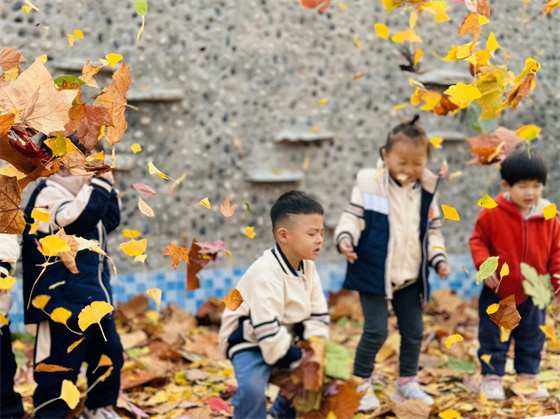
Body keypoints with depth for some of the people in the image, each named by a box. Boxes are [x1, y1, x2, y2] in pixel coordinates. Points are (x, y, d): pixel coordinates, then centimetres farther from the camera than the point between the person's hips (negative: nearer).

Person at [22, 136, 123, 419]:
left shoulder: (81, 193, 19)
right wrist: (99, 185, -20)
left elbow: (109, 221, 19)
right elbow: (79, 218, -28)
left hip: (94, 297, 10)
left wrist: (107, 189, 7)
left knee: (110, 352, 17)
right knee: (61, 361, -6)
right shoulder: (48, 194, -13)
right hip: (64, 300, -10)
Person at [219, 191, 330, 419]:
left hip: (284, 337, 8)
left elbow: (318, 316, 0)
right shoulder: (265, 274, -30)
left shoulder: (308, 267, -3)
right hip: (250, 340, -8)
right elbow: (267, 331, -32)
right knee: (252, 387, -33)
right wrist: (300, 360, -25)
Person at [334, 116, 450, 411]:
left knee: (413, 331, 11)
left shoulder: (427, 190, 3)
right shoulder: (369, 183, -9)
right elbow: (353, 217, -7)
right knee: (376, 331, -7)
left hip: (410, 276, 5)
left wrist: (438, 257, -1)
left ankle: (407, 381, 29)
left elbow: (432, 230, 11)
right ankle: (361, 384, 9)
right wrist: (345, 237, -25)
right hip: (373, 273, -4)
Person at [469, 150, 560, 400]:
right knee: (493, 338, 7)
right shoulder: (492, 213, -14)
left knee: (532, 339, 15)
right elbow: (478, 240, -5)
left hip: (533, 294, 3)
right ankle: (491, 377, 20)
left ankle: (529, 377, 30)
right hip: (497, 293, -2)